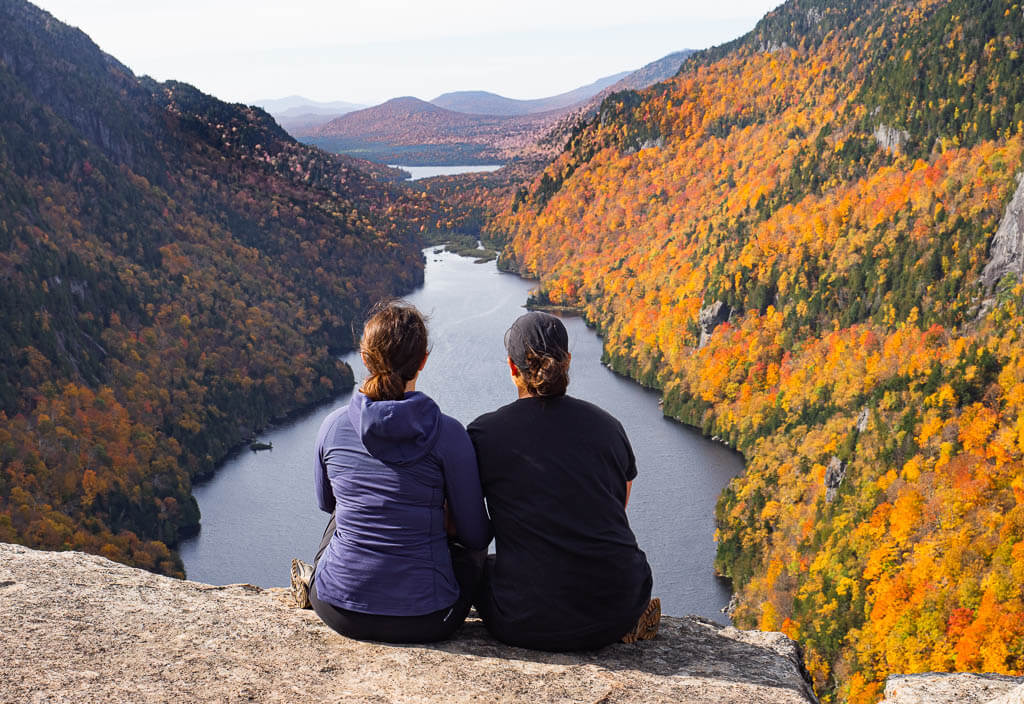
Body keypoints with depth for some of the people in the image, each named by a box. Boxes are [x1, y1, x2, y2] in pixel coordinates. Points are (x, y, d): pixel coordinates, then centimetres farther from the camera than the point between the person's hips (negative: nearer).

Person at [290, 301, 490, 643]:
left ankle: (314, 582, 41)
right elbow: (476, 535, -6)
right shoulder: (446, 433, -15)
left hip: (339, 612, 3)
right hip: (424, 620, -3)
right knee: (471, 546, 32)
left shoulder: (333, 426, -5)